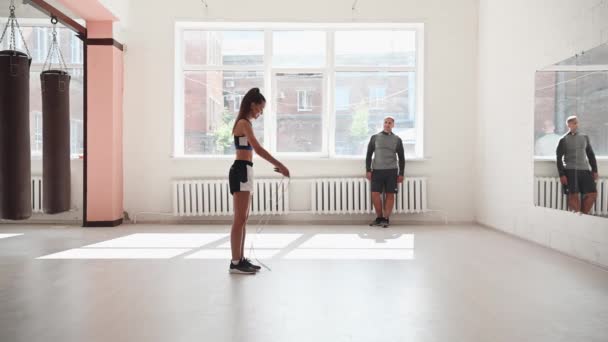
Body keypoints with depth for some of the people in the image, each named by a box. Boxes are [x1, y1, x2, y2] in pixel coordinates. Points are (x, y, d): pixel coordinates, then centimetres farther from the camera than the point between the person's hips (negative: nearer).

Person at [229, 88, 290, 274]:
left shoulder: (244, 123, 18)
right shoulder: (244, 123, -12)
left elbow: (254, 150, 21)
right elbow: (258, 149, -23)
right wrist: (280, 165, -22)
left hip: (244, 172, 10)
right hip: (241, 172, -10)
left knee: (243, 219, 11)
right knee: (240, 219, -6)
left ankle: (240, 259, 17)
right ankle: (235, 263, 0)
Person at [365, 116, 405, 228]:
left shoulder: (397, 140, 8)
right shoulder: (375, 137, 8)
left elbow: (401, 158, 10)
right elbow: (369, 154, 7)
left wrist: (401, 173, 4)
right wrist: (368, 170, -1)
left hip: (391, 171, 0)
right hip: (377, 171, 0)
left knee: (390, 195, -1)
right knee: (375, 194, -6)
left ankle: (386, 219, 7)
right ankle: (379, 217, 10)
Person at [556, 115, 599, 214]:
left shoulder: (585, 137, 15)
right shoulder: (563, 140, 2)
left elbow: (591, 154, 19)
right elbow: (559, 158, 0)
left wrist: (595, 170, 12)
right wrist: (562, 175, -8)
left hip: (585, 170, 4)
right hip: (570, 170, -4)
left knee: (592, 194, -2)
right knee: (574, 195, -8)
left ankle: (584, 214, 12)